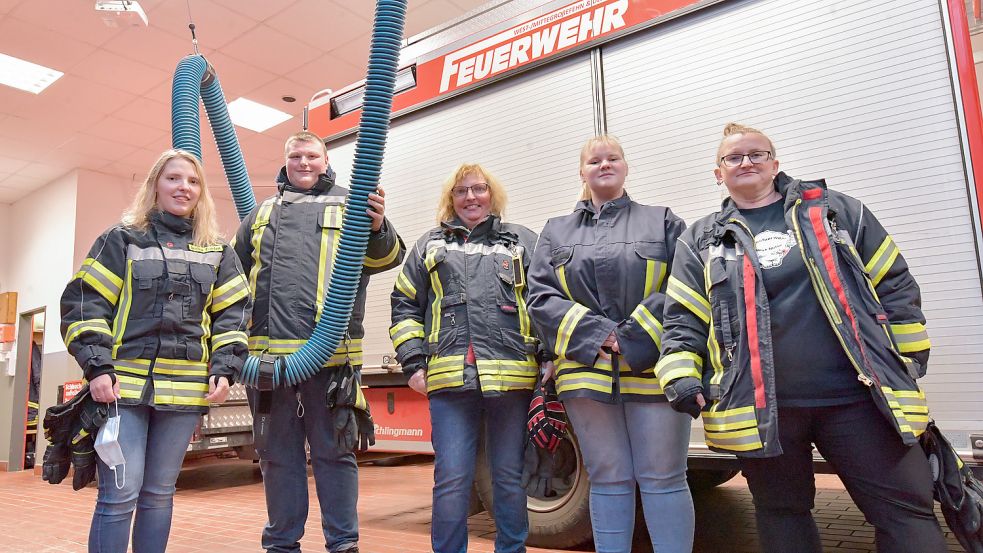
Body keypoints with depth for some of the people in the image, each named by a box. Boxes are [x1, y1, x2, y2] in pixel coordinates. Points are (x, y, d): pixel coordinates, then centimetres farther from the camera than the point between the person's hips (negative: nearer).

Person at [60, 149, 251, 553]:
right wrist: (97, 367, -11)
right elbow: (84, 304, 0)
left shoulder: (217, 253, 13)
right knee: (119, 494, -4)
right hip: (124, 384, -2)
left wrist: (224, 370, -2)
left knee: (159, 493, 11)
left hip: (185, 390, 3)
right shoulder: (122, 239, 5)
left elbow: (232, 314, 10)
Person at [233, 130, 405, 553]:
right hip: (268, 352, 4)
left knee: (334, 452, 5)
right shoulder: (261, 214, 20)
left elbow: (387, 257, -5)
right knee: (278, 454, 13)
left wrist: (377, 229, -27)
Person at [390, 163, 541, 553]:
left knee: (510, 477, 9)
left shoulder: (523, 242, 15)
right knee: (451, 479, -1)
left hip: (512, 377, 0)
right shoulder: (430, 245, 18)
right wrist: (413, 362, 4)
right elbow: (405, 305, 15)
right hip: (450, 379, 1)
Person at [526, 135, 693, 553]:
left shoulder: (662, 222, 12)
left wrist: (635, 337, -12)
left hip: (653, 369, -1)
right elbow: (539, 296, 4)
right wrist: (593, 334, -10)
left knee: (662, 480, 3)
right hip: (587, 369, 1)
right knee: (608, 480, 9)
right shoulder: (556, 232, 15)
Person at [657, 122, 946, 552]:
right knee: (783, 515, 14)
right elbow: (683, 320, 3)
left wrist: (909, 355, 7)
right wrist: (681, 375, -12)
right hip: (760, 407, 0)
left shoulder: (835, 210, 10)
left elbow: (893, 284, 11)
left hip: (857, 395, 0)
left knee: (906, 510, 3)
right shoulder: (701, 240, 8)